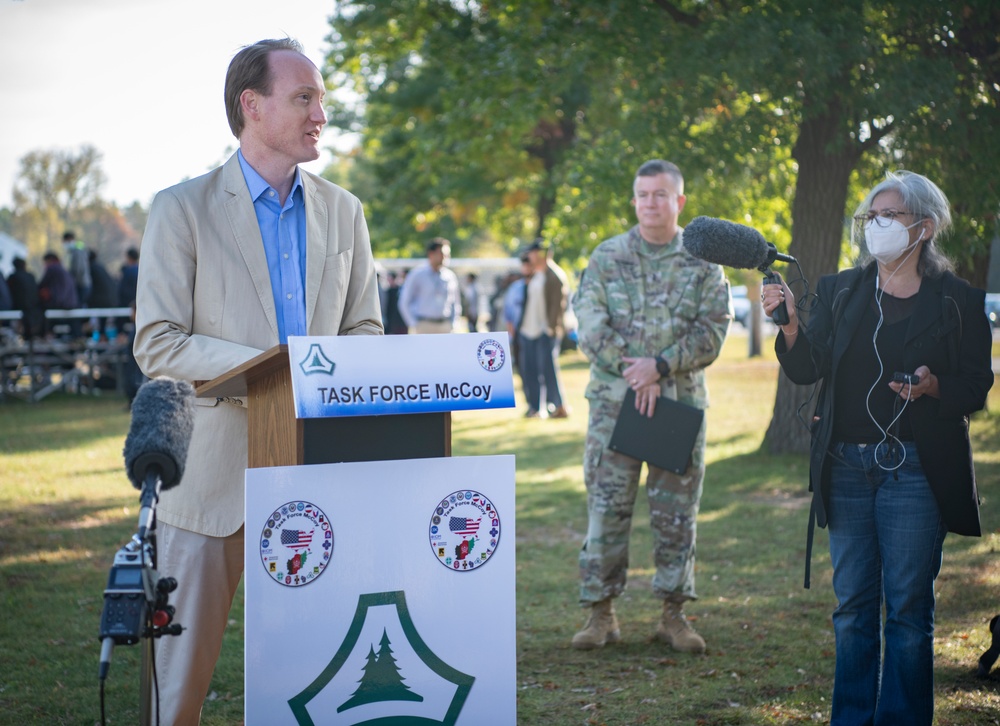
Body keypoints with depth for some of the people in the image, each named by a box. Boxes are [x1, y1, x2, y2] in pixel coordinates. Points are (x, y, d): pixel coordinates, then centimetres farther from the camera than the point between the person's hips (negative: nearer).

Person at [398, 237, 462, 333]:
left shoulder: (451, 276, 11)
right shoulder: (417, 274, 1)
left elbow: (456, 304, 21)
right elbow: (404, 303, 1)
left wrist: (452, 324, 8)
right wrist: (415, 325, -5)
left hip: (445, 328, 4)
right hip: (423, 328, -4)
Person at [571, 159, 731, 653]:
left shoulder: (703, 261, 5)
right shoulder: (607, 257, 6)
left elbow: (713, 328, -3)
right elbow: (590, 324, -1)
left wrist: (660, 366, -14)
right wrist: (631, 371, -12)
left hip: (682, 401, 0)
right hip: (614, 399, 0)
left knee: (677, 512, 4)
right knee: (606, 506, 0)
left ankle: (674, 614, 14)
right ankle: (601, 612, 8)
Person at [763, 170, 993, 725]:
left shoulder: (958, 302, 0)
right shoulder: (840, 291, 10)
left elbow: (975, 390, -1)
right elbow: (807, 369, 3)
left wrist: (932, 386, -20)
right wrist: (790, 325, -15)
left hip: (914, 468, -3)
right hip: (846, 466, 3)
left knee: (908, 607, 0)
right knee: (852, 606, 9)